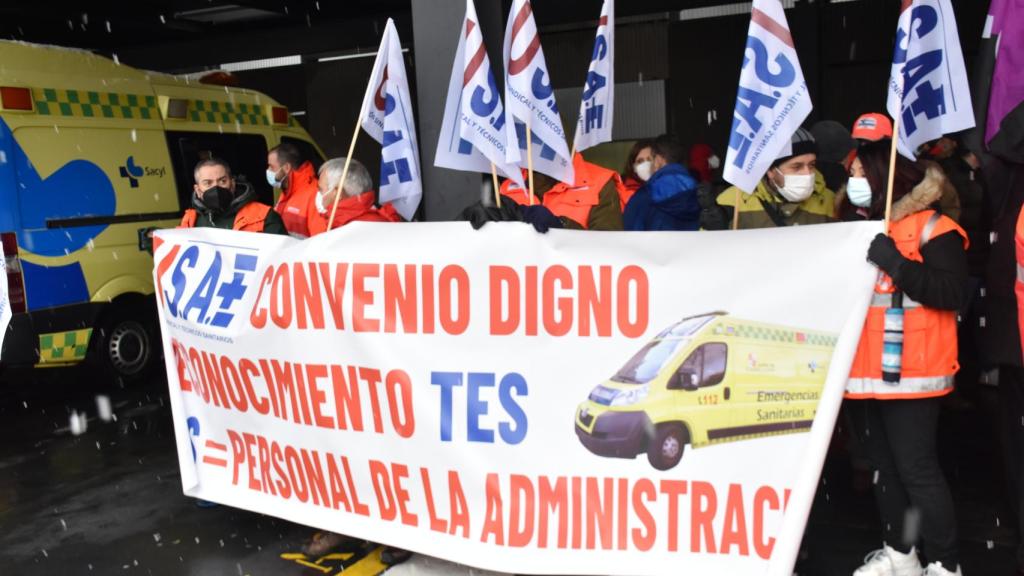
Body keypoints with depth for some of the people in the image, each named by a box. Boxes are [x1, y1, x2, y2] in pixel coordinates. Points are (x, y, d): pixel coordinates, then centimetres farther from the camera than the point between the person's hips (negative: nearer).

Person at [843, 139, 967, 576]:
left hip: (909, 373, -7)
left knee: (917, 468, -4)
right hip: (863, 371, 8)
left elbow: (951, 293, -18)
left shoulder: (933, 229, -7)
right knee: (883, 465, 14)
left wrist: (896, 263, -23)